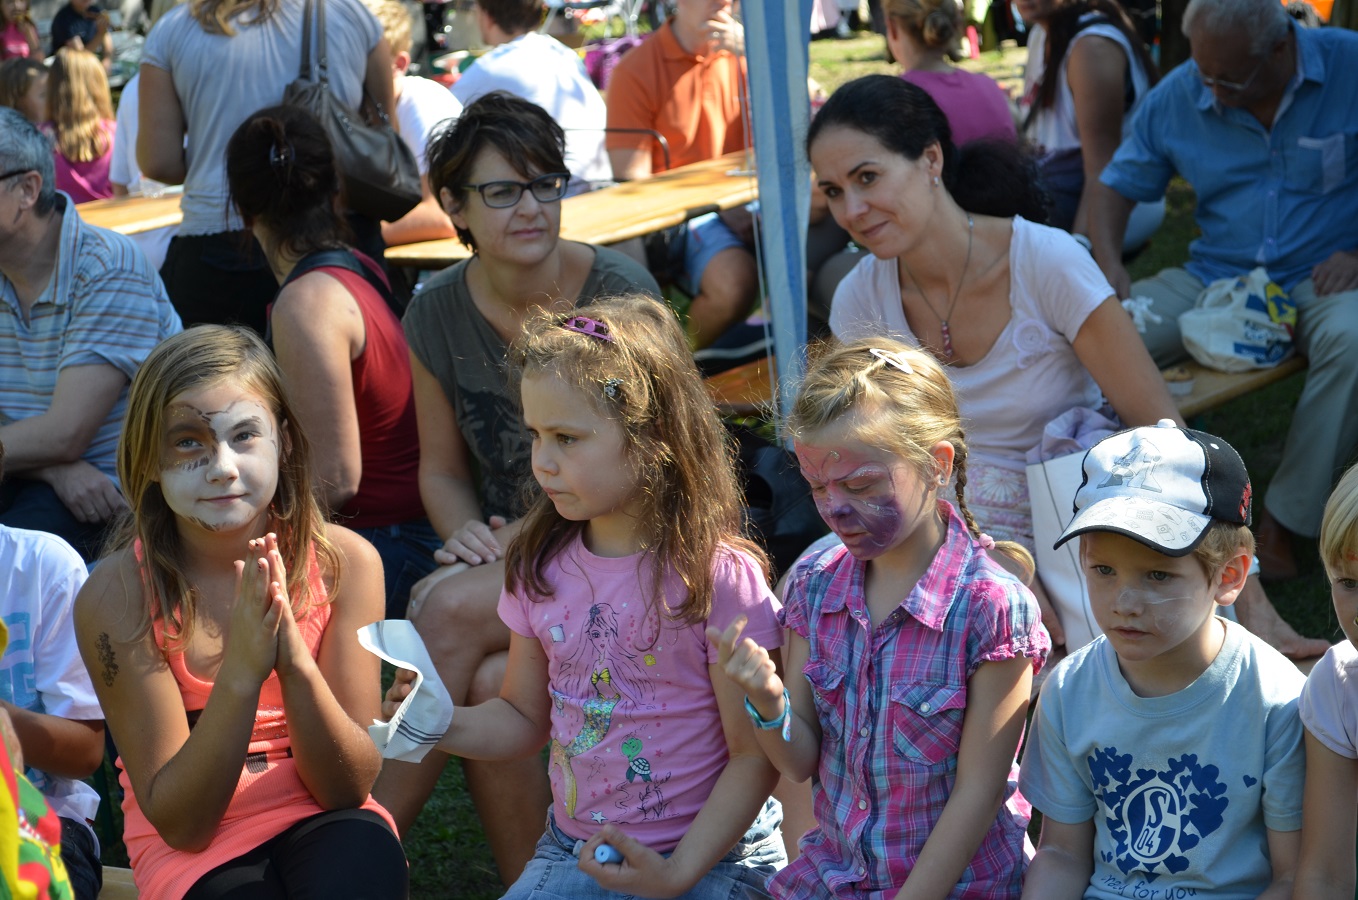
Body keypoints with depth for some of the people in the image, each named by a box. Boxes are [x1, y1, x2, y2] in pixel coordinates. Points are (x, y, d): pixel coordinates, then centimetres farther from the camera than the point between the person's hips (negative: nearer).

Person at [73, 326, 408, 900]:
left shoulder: (344, 562, -8)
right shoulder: (117, 594, -13)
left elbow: (349, 788, -8)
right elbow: (179, 822, -13)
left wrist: (295, 660, -26)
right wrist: (242, 670, -27)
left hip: (322, 822, 1)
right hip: (192, 849, -1)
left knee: (365, 849, -31)